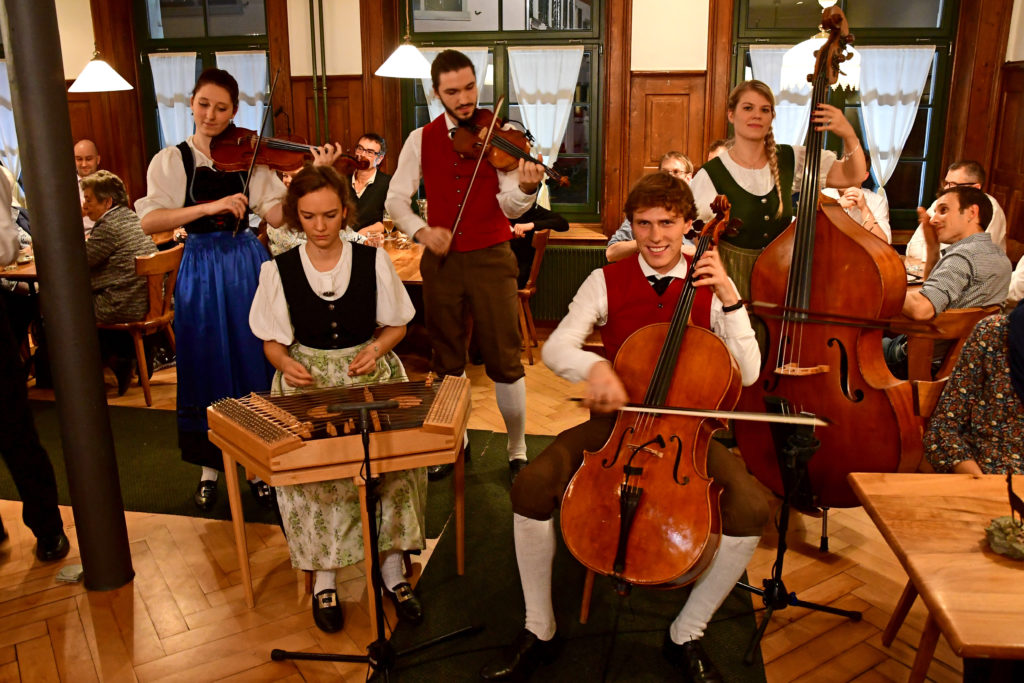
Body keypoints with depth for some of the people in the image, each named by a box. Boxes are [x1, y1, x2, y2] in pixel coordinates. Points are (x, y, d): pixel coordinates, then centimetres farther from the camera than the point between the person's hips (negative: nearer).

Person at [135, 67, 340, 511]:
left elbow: (279, 215, -9)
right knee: (207, 368, 8)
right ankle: (210, 466, 25)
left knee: (254, 364, 6)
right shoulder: (171, 160, 0)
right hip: (200, 270, 0)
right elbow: (149, 222, -14)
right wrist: (209, 207, -24)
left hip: (248, 265, 1)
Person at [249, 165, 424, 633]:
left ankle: (391, 565, -10)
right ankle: (323, 577, -9)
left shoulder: (373, 260, 1)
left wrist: (375, 349, -11)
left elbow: (396, 324, 10)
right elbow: (272, 340, 8)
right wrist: (284, 362, -15)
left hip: (369, 372, 0)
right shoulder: (278, 269, 2)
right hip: (308, 377, 0)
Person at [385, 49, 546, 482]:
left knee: (505, 360, -2)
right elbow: (395, 198, 2)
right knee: (447, 360, 13)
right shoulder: (421, 140, 4)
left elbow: (510, 207, -12)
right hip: (441, 261, 3)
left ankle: (517, 452, 14)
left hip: (490, 259, -2)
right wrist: (420, 230, -17)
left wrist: (526, 188, -35)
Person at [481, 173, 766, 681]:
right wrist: (593, 366, -33)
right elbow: (556, 348, -11)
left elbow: (747, 372, -7)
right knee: (532, 486, -24)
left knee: (751, 507, -26)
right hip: (615, 419, 0)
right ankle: (539, 631, -1)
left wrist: (730, 300, -19)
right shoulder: (606, 282, 1)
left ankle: (686, 635, 0)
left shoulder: (710, 287, 2)